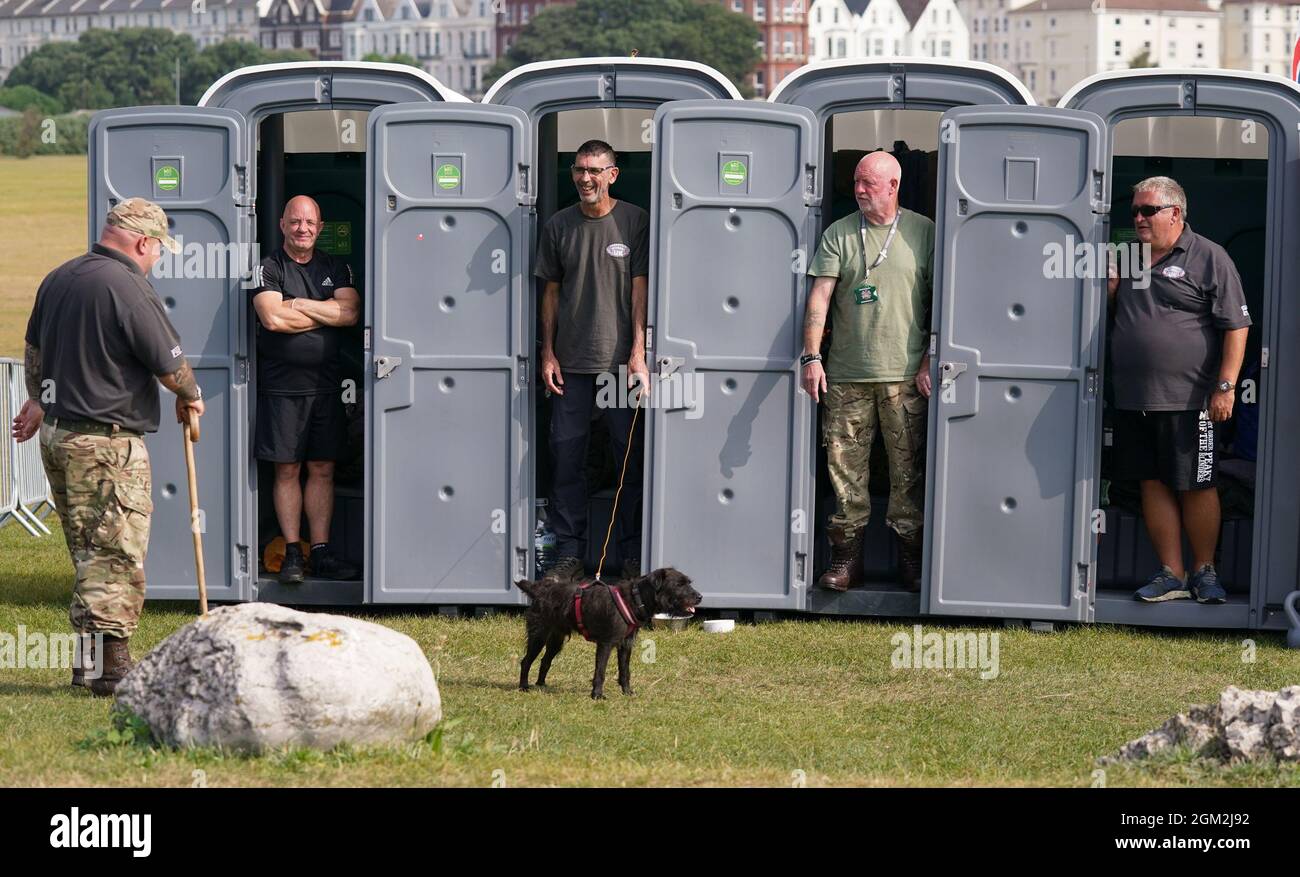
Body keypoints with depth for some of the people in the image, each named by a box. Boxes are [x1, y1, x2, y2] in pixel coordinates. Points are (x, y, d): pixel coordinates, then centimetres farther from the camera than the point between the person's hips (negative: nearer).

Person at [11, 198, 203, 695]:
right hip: (107, 441, -9)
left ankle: (90, 662, 20)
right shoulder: (128, 288, -16)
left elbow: (34, 348, 26)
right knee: (118, 555, -4)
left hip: (57, 434, 9)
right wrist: (191, 398, 9)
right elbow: (171, 367, -11)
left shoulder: (58, 278, 10)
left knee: (90, 555, 16)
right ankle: (109, 667, -5)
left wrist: (37, 400, 41)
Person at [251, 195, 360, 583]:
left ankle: (321, 552, 9)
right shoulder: (269, 268, 0)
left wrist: (300, 305, -10)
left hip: (326, 384, 3)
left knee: (322, 468, 5)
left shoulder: (336, 268, 12)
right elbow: (272, 318, -16)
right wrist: (327, 313, -6)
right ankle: (292, 554, 5)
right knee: (287, 469, 1)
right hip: (282, 386, -3)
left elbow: (351, 312, -4)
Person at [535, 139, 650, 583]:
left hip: (620, 359, -3)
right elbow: (551, 292, 12)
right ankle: (569, 554, 9)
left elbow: (640, 290, -2)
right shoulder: (559, 226, 8)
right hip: (570, 361, 3)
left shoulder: (635, 222, 0)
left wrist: (638, 353, -9)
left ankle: (633, 556, 8)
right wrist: (548, 353, 5)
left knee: (630, 458, 1)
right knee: (566, 455, 3)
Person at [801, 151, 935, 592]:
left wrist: (931, 360, -2)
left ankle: (911, 557, 8)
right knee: (844, 465, 0)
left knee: (908, 470, 0)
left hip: (906, 375, -1)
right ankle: (846, 559, 6)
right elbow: (820, 295, 2)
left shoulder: (923, 232, 5)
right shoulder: (839, 234, 7)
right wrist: (811, 356, -8)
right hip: (847, 374, 1)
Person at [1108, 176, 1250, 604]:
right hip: (1133, 400, 6)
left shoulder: (1209, 259, -3)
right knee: (1153, 485, 6)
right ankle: (1171, 574, 13)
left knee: (1196, 487, 1)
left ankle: (1205, 572, 13)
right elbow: (1109, 317, 25)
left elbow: (1236, 326, -7)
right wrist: (1110, 288, 4)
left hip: (1186, 400, -6)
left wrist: (1225, 385, -14)